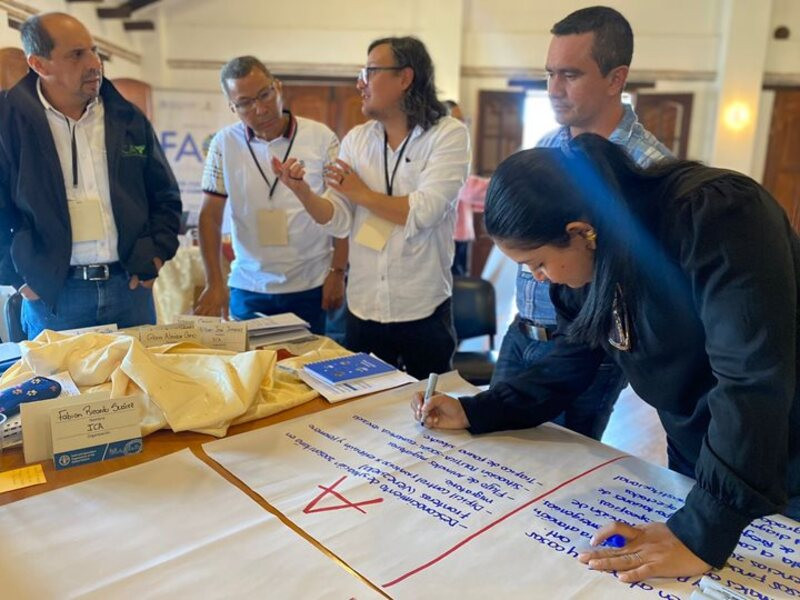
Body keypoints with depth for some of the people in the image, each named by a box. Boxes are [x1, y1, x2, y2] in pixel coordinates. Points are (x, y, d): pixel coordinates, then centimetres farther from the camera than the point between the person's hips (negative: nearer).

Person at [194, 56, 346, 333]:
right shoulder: (224, 144, -1)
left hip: (311, 288, -1)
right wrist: (214, 283, -7)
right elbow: (210, 216, 1)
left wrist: (337, 272, -5)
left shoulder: (321, 138, -4)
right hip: (248, 290, 1)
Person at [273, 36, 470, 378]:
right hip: (362, 308, 4)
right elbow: (338, 221, 0)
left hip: (423, 311, -3)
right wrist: (302, 191, -18)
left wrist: (361, 193, -8)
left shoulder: (448, 135, -7)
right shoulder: (356, 139, 5)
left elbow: (424, 212, -20)